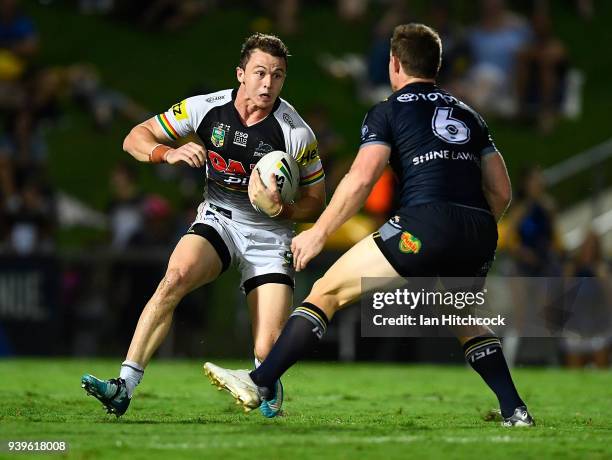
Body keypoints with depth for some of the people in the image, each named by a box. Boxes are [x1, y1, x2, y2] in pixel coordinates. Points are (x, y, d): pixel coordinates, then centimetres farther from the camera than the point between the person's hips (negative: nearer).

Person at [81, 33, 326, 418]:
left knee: (268, 353, -15)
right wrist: (169, 153, -22)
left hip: (270, 235, -1)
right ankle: (124, 387, -33)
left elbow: (316, 202, -2)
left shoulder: (298, 134, -13)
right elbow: (136, 139, -1)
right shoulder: (207, 109, -9)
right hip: (217, 220, 1)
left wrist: (281, 209, -23)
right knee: (176, 275, -33)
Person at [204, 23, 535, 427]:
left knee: (328, 291, 4)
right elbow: (501, 191, 22)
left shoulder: (388, 112, 9)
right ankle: (516, 412, 22)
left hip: (427, 222, -5)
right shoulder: (467, 114, 24)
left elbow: (361, 179, -4)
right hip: (480, 234, 5)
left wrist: (318, 234, 3)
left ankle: (259, 383, -4)